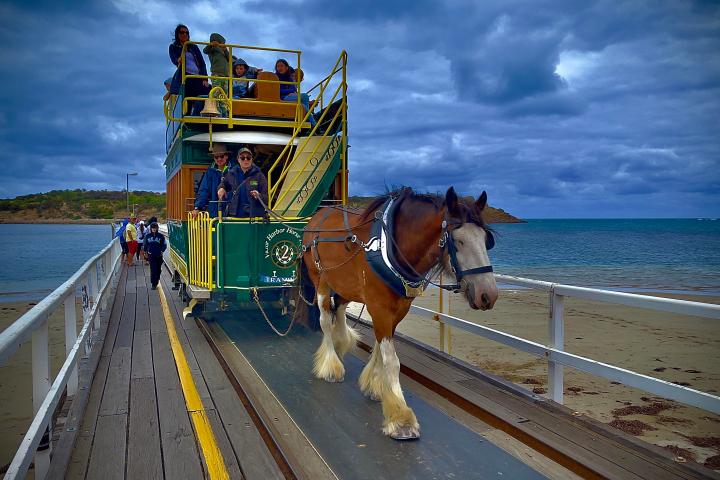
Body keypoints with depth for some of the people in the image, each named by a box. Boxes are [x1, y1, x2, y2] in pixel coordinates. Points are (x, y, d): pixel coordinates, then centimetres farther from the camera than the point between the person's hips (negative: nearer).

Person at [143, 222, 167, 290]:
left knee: (158, 270, 9)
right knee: (153, 270, -10)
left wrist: (161, 251, -5)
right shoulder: (148, 236, 2)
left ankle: (156, 282, 25)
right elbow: (144, 245, 13)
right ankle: (153, 284, -6)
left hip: (159, 255, 1)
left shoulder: (161, 236, -1)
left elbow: (164, 245, 5)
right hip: (151, 255, -1)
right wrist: (145, 252, 10)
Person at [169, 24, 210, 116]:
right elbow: (174, 60, -4)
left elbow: (202, 63, 15)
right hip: (183, 78, -3)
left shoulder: (194, 47, 24)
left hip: (197, 78, 3)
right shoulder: (173, 47, 16)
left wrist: (205, 79, -1)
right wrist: (178, 61, -30)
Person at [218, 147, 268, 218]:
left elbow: (266, 198, -3)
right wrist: (221, 188, 10)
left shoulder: (259, 175, 0)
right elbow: (224, 183, 32)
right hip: (235, 214, 3)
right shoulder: (232, 174, 9)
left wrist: (259, 196, -24)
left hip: (255, 215, -3)